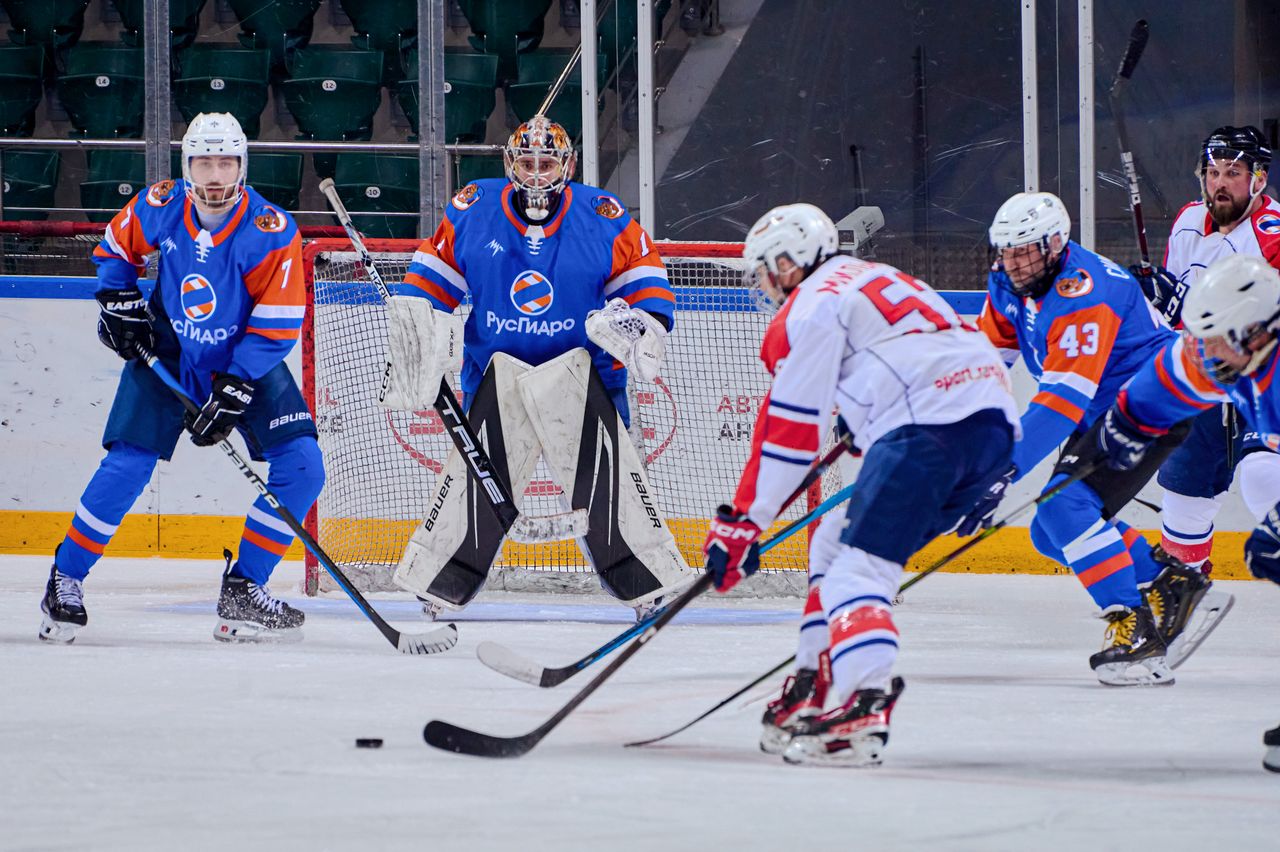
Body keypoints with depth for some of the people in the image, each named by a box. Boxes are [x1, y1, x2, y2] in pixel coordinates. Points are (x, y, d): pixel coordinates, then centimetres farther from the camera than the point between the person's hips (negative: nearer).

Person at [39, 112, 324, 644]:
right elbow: (116, 247, 9)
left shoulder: (271, 232, -21)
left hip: (248, 358, 0)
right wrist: (118, 302, -4)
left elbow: (276, 325, -19)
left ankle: (243, 591, -3)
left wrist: (234, 391, -24)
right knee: (126, 467, -12)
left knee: (302, 468, -13)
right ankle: (65, 580, 5)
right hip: (165, 353, 0)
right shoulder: (159, 208, -14)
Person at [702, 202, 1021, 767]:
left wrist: (743, 522, 0)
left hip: (932, 425, -9)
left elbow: (789, 426, -2)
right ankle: (815, 692, 18)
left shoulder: (812, 306, 2)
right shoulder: (875, 279, 31)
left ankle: (861, 711, -36)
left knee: (858, 566, -16)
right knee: (835, 545, 19)